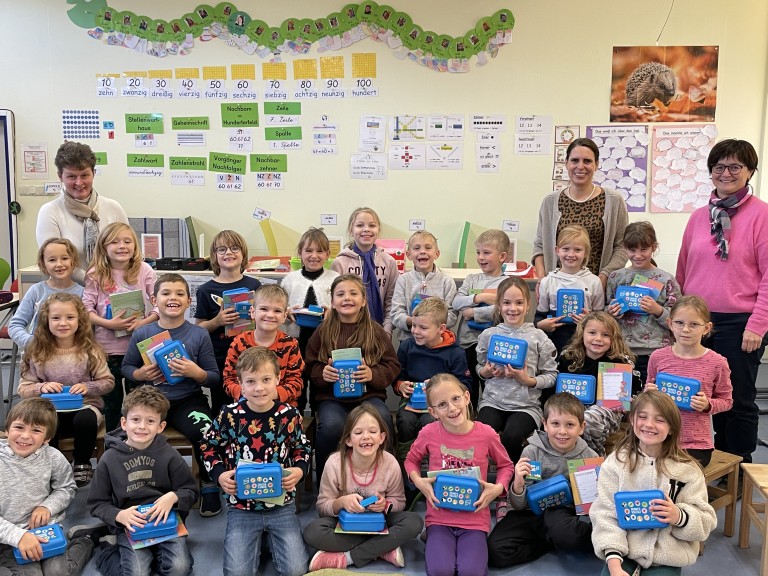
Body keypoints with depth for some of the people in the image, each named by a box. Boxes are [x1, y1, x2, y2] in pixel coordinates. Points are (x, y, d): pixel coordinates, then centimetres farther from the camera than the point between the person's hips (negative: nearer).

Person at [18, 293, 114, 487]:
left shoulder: (90, 351, -2)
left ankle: (82, 464, -7)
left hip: (85, 405, -1)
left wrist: (88, 387, -16)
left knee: (85, 420, -35)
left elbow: (108, 382, 2)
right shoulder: (37, 353, 1)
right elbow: (24, 389, 4)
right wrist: (41, 387, -17)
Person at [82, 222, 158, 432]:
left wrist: (144, 322, -21)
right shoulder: (96, 274, -3)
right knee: (111, 401, 14)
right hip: (107, 348, 0)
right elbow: (86, 308, -7)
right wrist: (108, 324, -20)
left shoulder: (144, 270, -3)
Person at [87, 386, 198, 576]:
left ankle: (152, 554, 9)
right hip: (130, 524, 0)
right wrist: (119, 515, -16)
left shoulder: (168, 454, -2)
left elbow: (190, 491, 3)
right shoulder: (109, 459, -1)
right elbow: (97, 503, 3)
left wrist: (173, 497, -19)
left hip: (166, 519, 0)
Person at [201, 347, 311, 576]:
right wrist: (220, 474, -10)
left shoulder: (290, 415, -7)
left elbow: (302, 449, 9)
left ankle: (270, 539, 23)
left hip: (281, 504, 0)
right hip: (241, 506, 0)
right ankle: (257, 541, 21)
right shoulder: (229, 415, -9)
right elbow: (209, 447, 7)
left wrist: (299, 470, -12)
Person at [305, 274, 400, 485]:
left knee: (382, 421, -32)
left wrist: (373, 374, -13)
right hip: (332, 396, 0)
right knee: (332, 426, -33)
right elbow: (310, 366, 10)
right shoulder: (323, 331, 7)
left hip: (369, 394, 1)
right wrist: (322, 373, -13)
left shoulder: (376, 331, 8)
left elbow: (393, 365, 6)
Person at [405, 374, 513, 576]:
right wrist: (418, 481, -9)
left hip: (475, 518, 0)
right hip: (439, 517, 0)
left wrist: (498, 488, -10)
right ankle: (434, 544, 12)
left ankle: (477, 548, 12)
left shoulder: (486, 434, -10)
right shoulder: (429, 433, -10)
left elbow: (506, 465, 8)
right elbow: (411, 460, 10)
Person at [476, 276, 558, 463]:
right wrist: (487, 372, -4)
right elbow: (479, 368, 18)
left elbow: (551, 375, 3)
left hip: (526, 405, -1)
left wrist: (528, 380, -14)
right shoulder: (488, 335, 7)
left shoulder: (538, 337, 1)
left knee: (511, 437, -30)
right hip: (493, 402, 2)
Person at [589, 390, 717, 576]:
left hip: (667, 558, -1)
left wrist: (679, 516, -23)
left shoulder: (687, 469, -2)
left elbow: (705, 522, -1)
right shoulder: (616, 463, -3)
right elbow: (605, 514, -7)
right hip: (624, 552, 1)